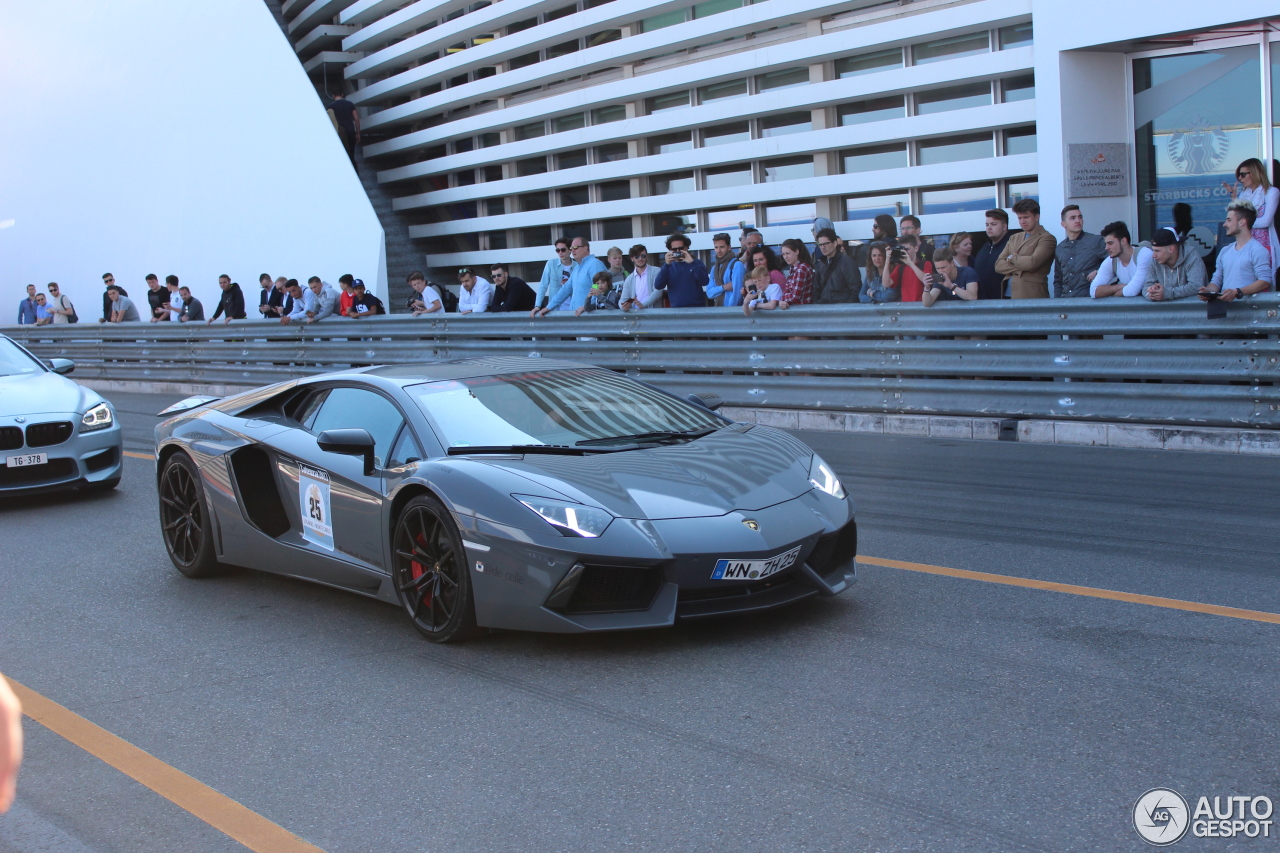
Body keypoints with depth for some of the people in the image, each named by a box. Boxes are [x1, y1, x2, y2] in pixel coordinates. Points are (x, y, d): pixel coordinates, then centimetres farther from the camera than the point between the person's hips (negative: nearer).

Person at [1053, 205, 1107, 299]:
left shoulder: (1096, 241, 2)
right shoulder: (1059, 249, 16)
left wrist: (1099, 273, -11)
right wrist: (1056, 301, 13)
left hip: (1089, 299, -3)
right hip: (1065, 301, 4)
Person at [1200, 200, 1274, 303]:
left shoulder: (1258, 250, -1)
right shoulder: (1225, 250, 22)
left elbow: (1265, 281, -11)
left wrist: (1237, 292, -21)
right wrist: (1208, 290, -2)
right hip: (1224, 302, 6)